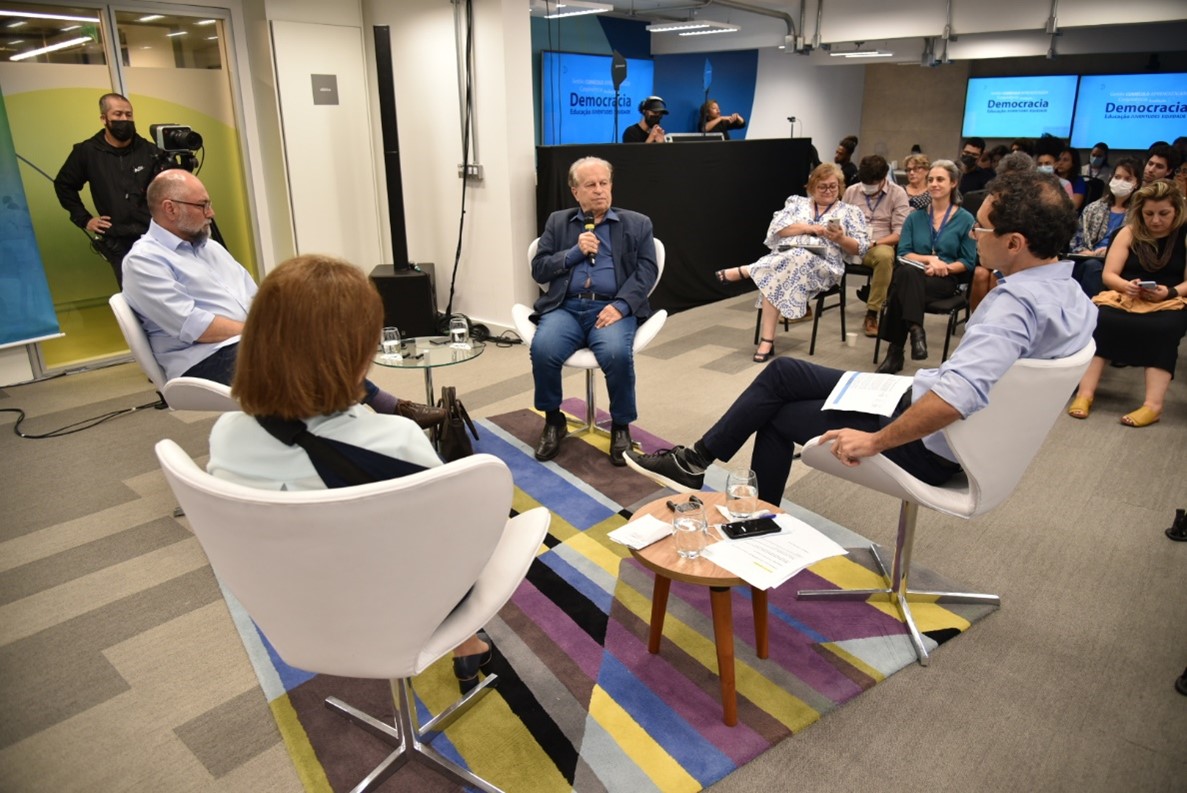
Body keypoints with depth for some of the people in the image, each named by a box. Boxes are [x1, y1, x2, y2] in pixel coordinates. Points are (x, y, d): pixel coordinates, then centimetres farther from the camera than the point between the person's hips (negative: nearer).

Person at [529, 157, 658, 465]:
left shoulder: (637, 224, 13)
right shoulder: (557, 222, 18)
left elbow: (647, 271, 2)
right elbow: (538, 270, 11)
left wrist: (620, 305, -15)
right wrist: (575, 252, -5)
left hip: (612, 307, -1)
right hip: (565, 307, 2)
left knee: (617, 354, -33)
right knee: (542, 349, -29)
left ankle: (621, 426, -7)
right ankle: (553, 421, -3)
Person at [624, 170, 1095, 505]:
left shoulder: (1015, 304, -29)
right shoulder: (1072, 293, 0)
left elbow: (957, 394, -43)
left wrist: (874, 440, -31)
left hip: (929, 445, -9)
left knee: (780, 413, 6)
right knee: (783, 373, 8)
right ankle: (699, 460, 18)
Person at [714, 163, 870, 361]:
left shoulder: (851, 212, 16)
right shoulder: (796, 202, 19)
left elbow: (861, 249, 8)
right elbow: (776, 228, 3)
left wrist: (840, 238, -11)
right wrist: (808, 228, -9)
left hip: (823, 267, -1)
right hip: (785, 257, 1)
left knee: (798, 259, -37)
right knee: (776, 275, -35)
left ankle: (743, 271, -22)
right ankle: (767, 340, -34)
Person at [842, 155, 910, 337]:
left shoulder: (897, 194, 6)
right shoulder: (851, 192, 15)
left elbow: (900, 233, 1)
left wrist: (875, 243, -15)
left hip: (879, 245, -2)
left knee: (884, 255, -40)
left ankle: (872, 315, -32)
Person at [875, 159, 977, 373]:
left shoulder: (965, 219, 7)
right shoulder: (916, 217, 15)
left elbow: (968, 262, 4)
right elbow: (903, 253, 5)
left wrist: (943, 267, -14)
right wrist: (929, 259, -13)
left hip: (946, 280, -2)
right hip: (912, 276, 2)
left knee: (902, 286, -34)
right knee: (907, 272, -36)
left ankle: (896, 350, -35)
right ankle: (915, 330, -38)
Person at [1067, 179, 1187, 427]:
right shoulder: (1129, 232, 9)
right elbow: (1108, 275, 2)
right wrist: (1127, 285, -19)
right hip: (1125, 297, 1)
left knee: (1163, 330, -35)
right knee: (1100, 321, -32)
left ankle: (1153, 404, -42)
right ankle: (1085, 393, -36)